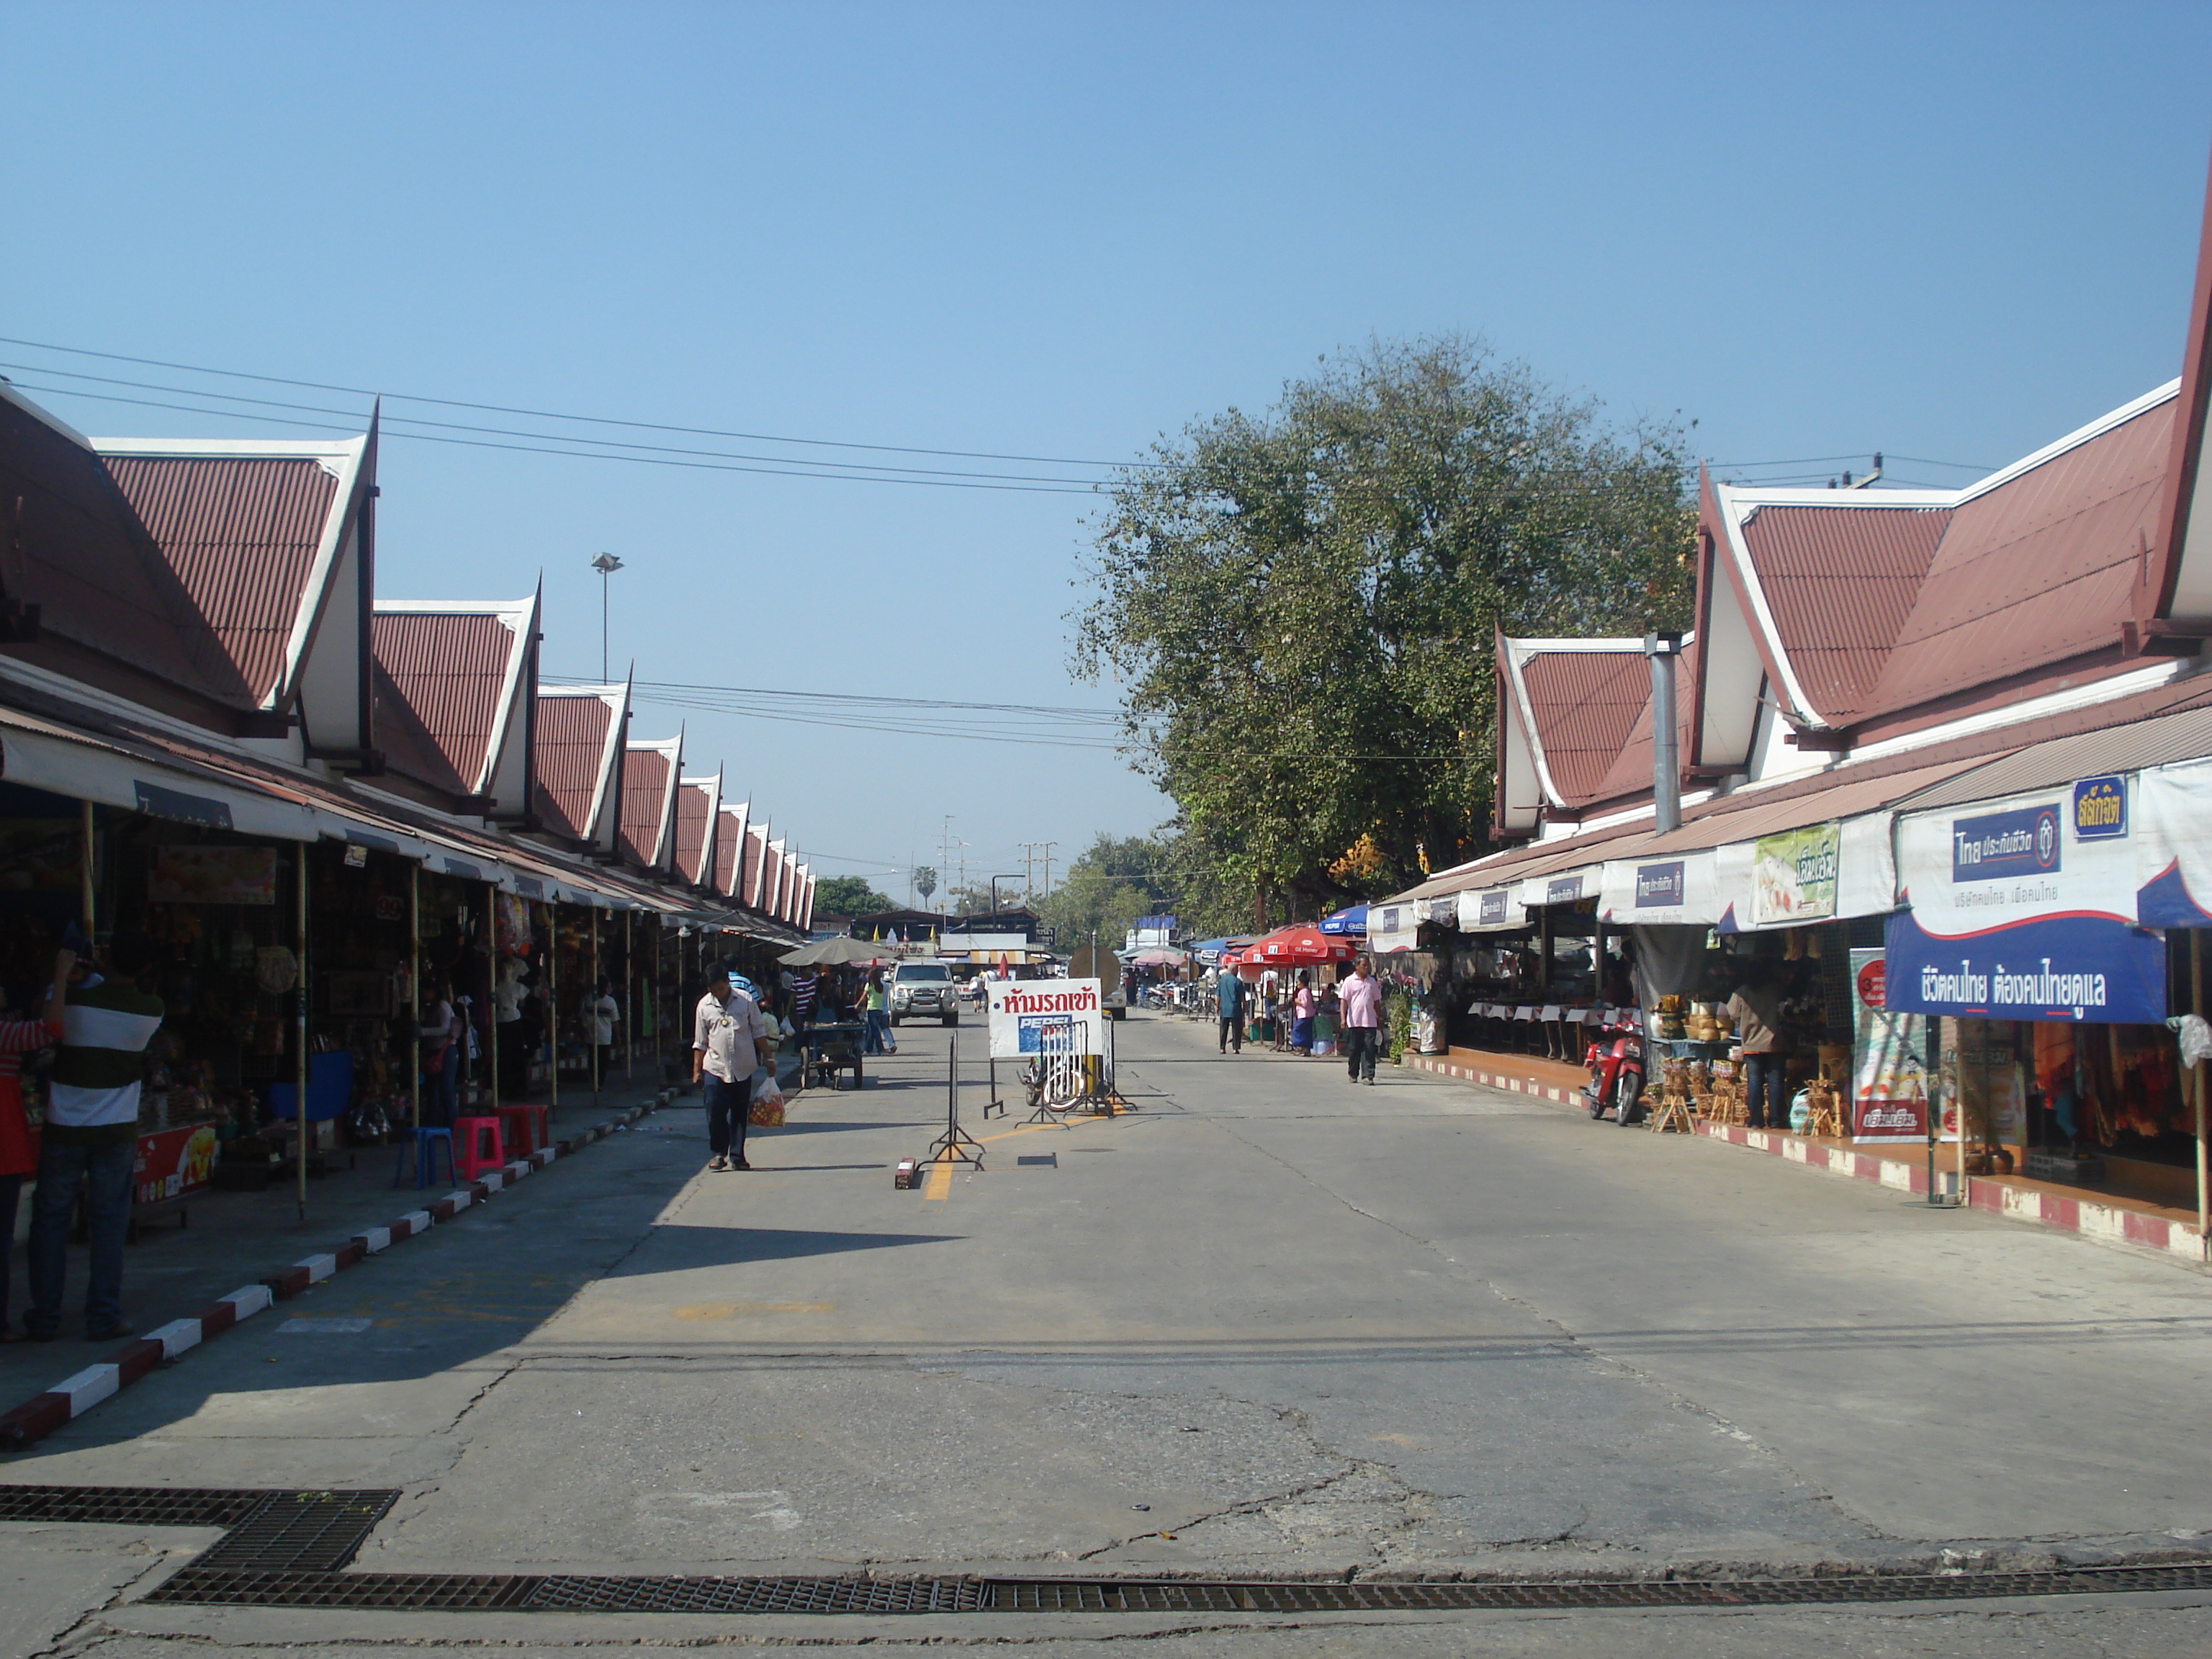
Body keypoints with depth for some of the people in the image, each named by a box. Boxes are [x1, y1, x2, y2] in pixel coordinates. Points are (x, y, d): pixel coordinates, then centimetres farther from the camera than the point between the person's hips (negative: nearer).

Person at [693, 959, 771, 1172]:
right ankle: (719, 1152, 11)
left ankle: (737, 1156, 14)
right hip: (715, 1068, 0)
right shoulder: (704, 1006, 3)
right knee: (715, 1114, -5)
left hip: (743, 1068, 0)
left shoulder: (746, 1000, 0)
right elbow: (700, 1042, 8)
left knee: (739, 1114, 6)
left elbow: (759, 1031, 7)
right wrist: (697, 1071, 6)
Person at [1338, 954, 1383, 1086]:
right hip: (1354, 1022, -2)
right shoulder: (1350, 981, 1)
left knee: (1369, 1050, -5)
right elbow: (1343, 1000, -3)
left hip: (1370, 1022, 2)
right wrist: (1343, 1018, -14)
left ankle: (1367, 1076, -7)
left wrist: (1380, 1019, 18)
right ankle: (1353, 1075, 20)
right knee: (1354, 1050, 6)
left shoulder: (1372, 981, 13)